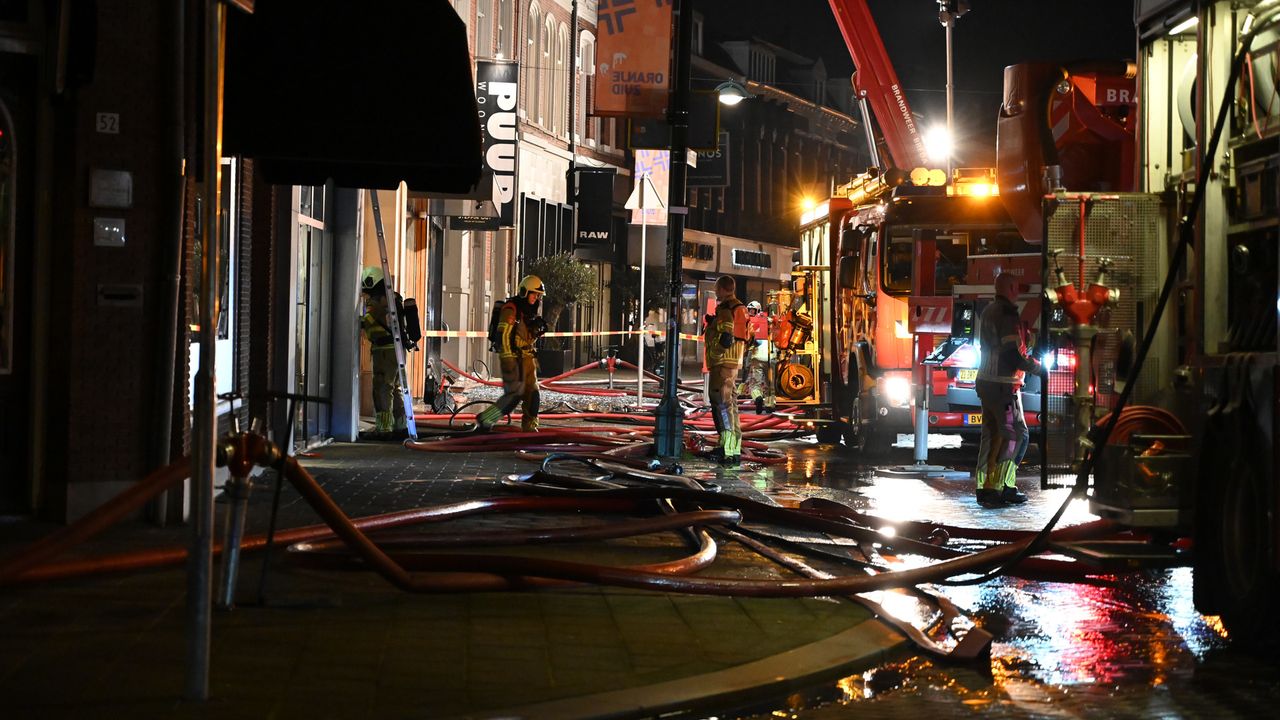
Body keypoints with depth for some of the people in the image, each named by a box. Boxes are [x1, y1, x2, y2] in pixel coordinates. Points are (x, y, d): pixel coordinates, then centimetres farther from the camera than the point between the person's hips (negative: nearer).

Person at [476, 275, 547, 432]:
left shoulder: (530, 311, 16)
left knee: (532, 394, 5)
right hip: (513, 357, -9)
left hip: (527, 357, 9)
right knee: (514, 394, -11)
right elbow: (503, 335, -20)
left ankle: (530, 428, 10)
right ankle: (484, 420, -3)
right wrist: (508, 361, -24)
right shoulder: (511, 309, -13)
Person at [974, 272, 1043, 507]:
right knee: (1016, 434, -5)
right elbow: (1013, 354, -20)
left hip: (985, 382, 9)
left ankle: (984, 487, 11)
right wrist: (1034, 366, -6)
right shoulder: (1007, 314, -15)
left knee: (992, 434, 11)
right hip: (1003, 384, -9)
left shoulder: (988, 312, 15)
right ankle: (999, 487, -9)